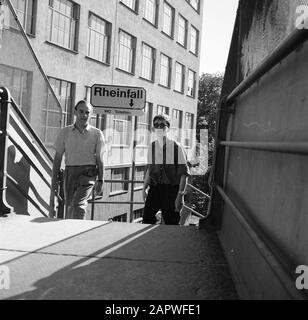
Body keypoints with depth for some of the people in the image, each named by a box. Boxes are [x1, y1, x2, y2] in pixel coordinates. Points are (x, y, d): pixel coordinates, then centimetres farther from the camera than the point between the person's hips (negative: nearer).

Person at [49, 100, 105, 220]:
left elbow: (99, 159, 6)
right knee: (69, 207, 6)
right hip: (70, 172, 3)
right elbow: (58, 157, 9)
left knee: (79, 205, -21)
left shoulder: (97, 134, 2)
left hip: (88, 173, -3)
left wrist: (100, 181, 0)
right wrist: (54, 181, 5)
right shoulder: (65, 132, 7)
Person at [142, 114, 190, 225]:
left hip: (171, 190, -3)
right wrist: (145, 188, 14)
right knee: (147, 218, -2)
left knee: (171, 222, 1)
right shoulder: (152, 147, 6)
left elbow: (184, 173, -9)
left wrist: (180, 196, -14)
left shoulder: (176, 147, -8)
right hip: (154, 189, 4)